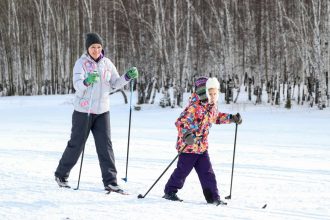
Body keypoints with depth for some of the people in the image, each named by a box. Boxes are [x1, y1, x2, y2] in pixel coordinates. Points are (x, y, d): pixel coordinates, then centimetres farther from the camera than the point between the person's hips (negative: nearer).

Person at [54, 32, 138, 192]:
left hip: (102, 111, 4)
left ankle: (110, 181, -2)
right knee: (76, 144, 6)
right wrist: (86, 82, -45)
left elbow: (115, 84, 11)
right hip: (83, 111, -4)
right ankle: (61, 175, 24)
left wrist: (127, 77, -6)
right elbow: (77, 84, -24)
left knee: (105, 145, -3)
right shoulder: (81, 63, -9)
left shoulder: (106, 63, 5)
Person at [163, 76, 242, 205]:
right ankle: (170, 192, 19)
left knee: (207, 173, 5)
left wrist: (231, 118, 20)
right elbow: (180, 122, -27)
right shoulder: (194, 107, -21)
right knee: (182, 170, 2)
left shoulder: (212, 107, 6)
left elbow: (216, 117, 29)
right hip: (188, 146, -7)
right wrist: (187, 135, -43)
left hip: (202, 146, 7)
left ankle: (213, 197, 9)